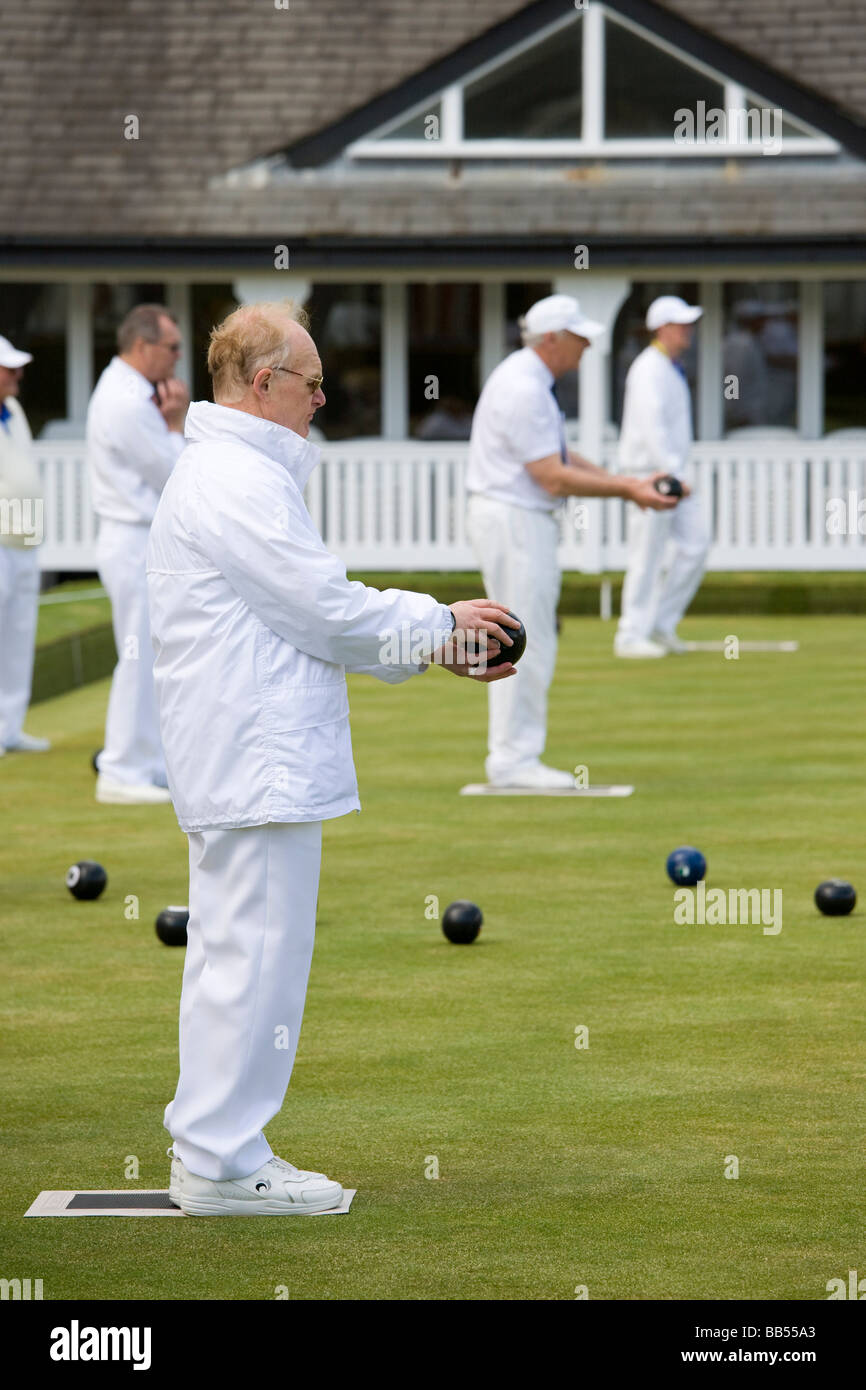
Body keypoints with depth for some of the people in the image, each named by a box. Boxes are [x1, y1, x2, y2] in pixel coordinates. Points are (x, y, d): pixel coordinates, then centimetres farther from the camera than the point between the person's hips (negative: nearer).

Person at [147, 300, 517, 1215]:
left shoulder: (227, 472, 20)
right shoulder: (237, 482, -16)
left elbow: (308, 619, 22)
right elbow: (332, 613, -16)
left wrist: (438, 649, 15)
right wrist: (441, 624, -1)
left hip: (239, 756, 11)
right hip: (258, 762, -11)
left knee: (229, 955, 14)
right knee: (256, 955, -7)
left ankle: (211, 1151, 20)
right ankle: (221, 1164, -4)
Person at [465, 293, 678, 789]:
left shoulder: (532, 380, 14)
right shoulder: (523, 389, -20)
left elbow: (560, 456, 18)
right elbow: (553, 478, -21)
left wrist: (625, 483, 8)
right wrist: (626, 489, -17)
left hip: (526, 520, 11)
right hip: (513, 520, -11)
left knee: (530, 645, 13)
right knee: (526, 644, -8)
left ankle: (516, 759, 16)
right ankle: (513, 760, -4)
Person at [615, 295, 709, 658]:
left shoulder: (671, 369, 15)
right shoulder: (649, 370, -16)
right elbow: (651, 427, -24)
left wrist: (678, 473, 19)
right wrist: (673, 475, -26)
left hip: (672, 473, 10)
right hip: (650, 475, -10)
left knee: (695, 543, 4)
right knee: (647, 556, -5)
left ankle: (661, 625, 12)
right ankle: (632, 637, 3)